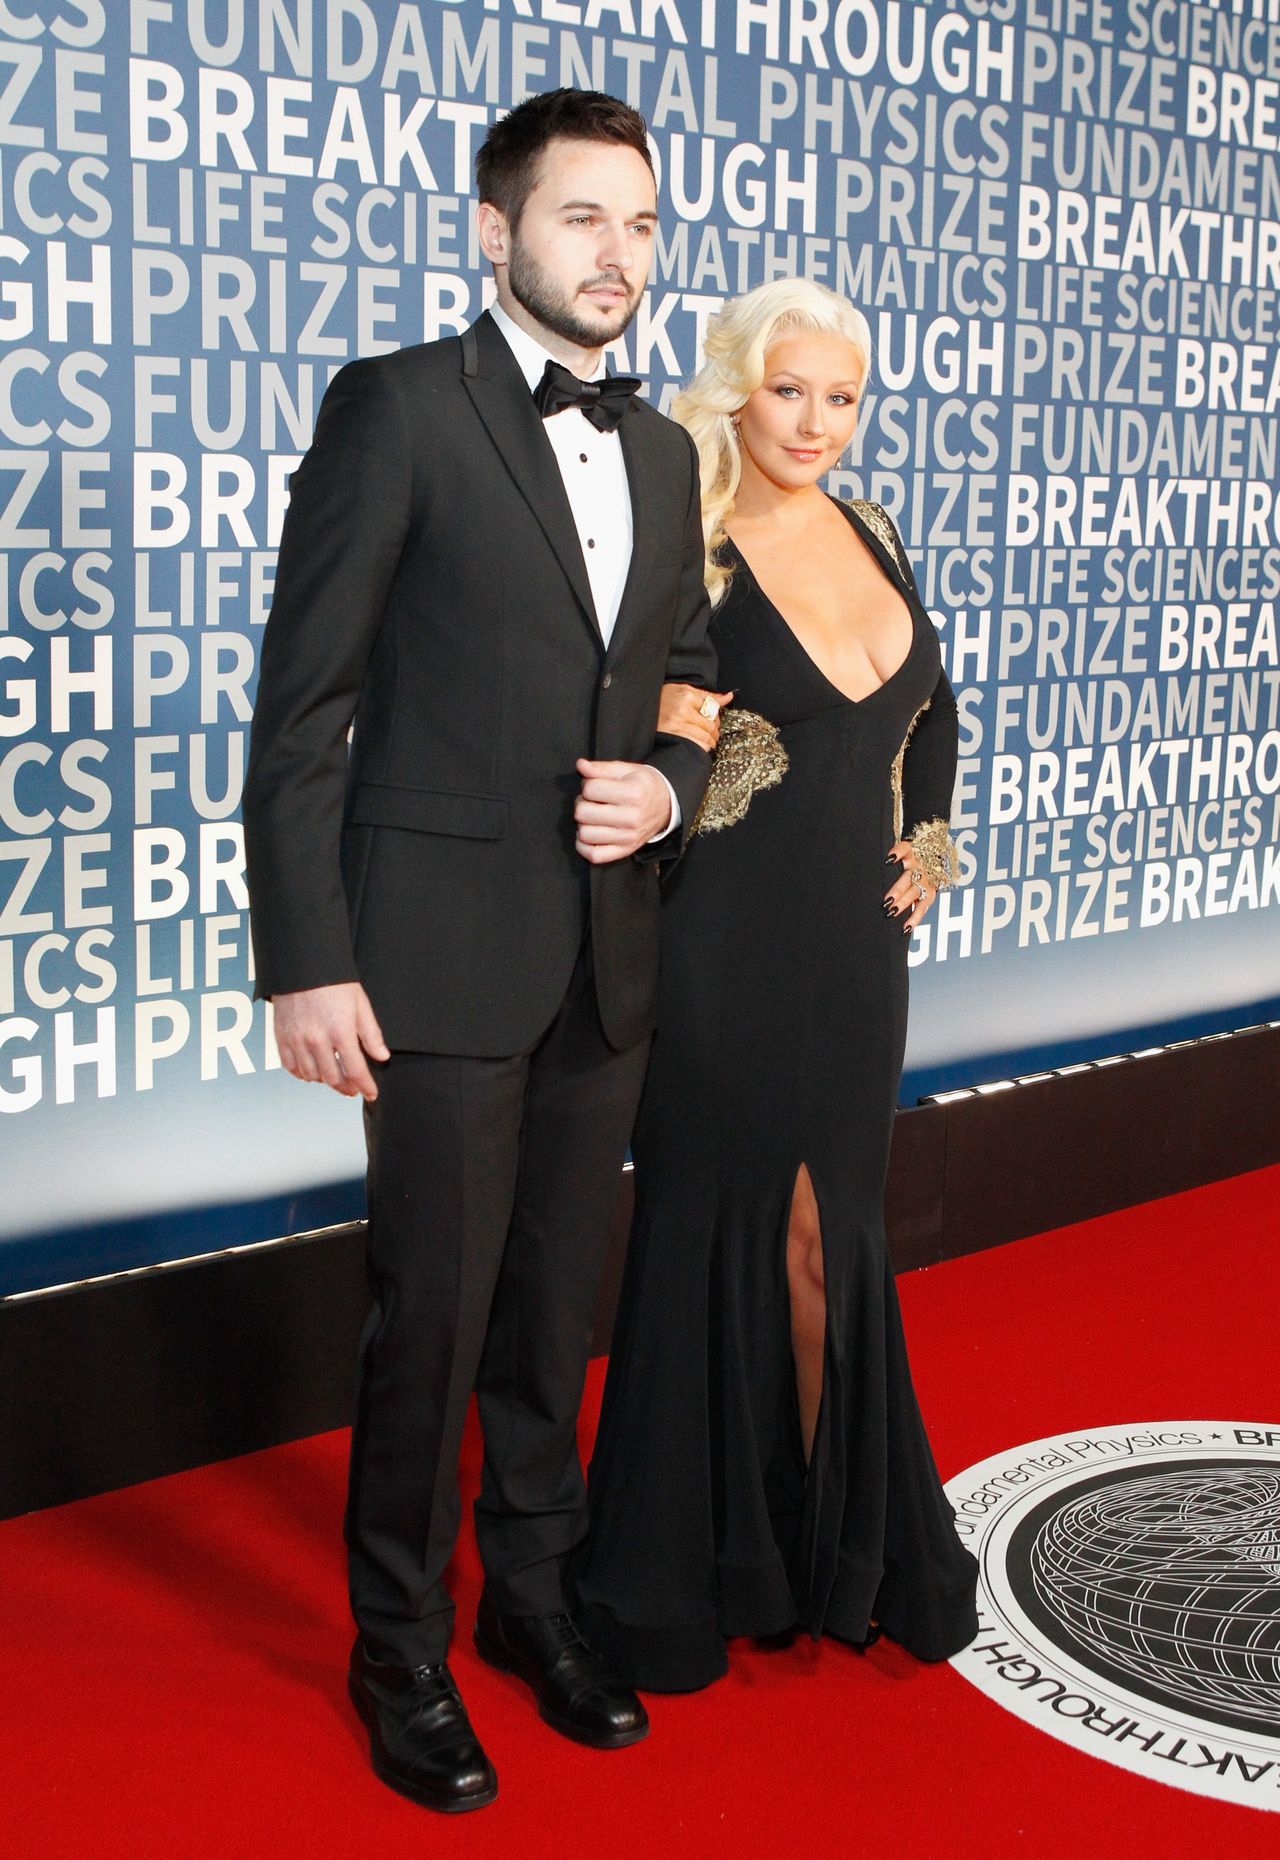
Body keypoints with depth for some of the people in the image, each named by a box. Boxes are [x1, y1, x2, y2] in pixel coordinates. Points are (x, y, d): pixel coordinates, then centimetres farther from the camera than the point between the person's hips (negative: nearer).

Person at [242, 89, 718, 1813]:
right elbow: (300, 712, -9)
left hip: (607, 956, 6)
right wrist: (306, 963, -14)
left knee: (556, 1309, 16)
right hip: (445, 952, -5)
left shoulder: (661, 451, 13)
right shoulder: (396, 408, -6)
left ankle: (535, 1595, 35)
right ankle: (402, 1652, 24)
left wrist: (668, 786, -3)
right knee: (432, 1319, 4)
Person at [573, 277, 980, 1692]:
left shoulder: (871, 538, 10)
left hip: (857, 943, 6)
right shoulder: (690, 556, -9)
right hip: (732, 949, -6)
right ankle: (688, 1566, 21)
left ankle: (841, 1544, 33)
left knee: (836, 1232, 16)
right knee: (726, 1230, 3)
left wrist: (927, 836, 13)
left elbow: (930, 705, 23)